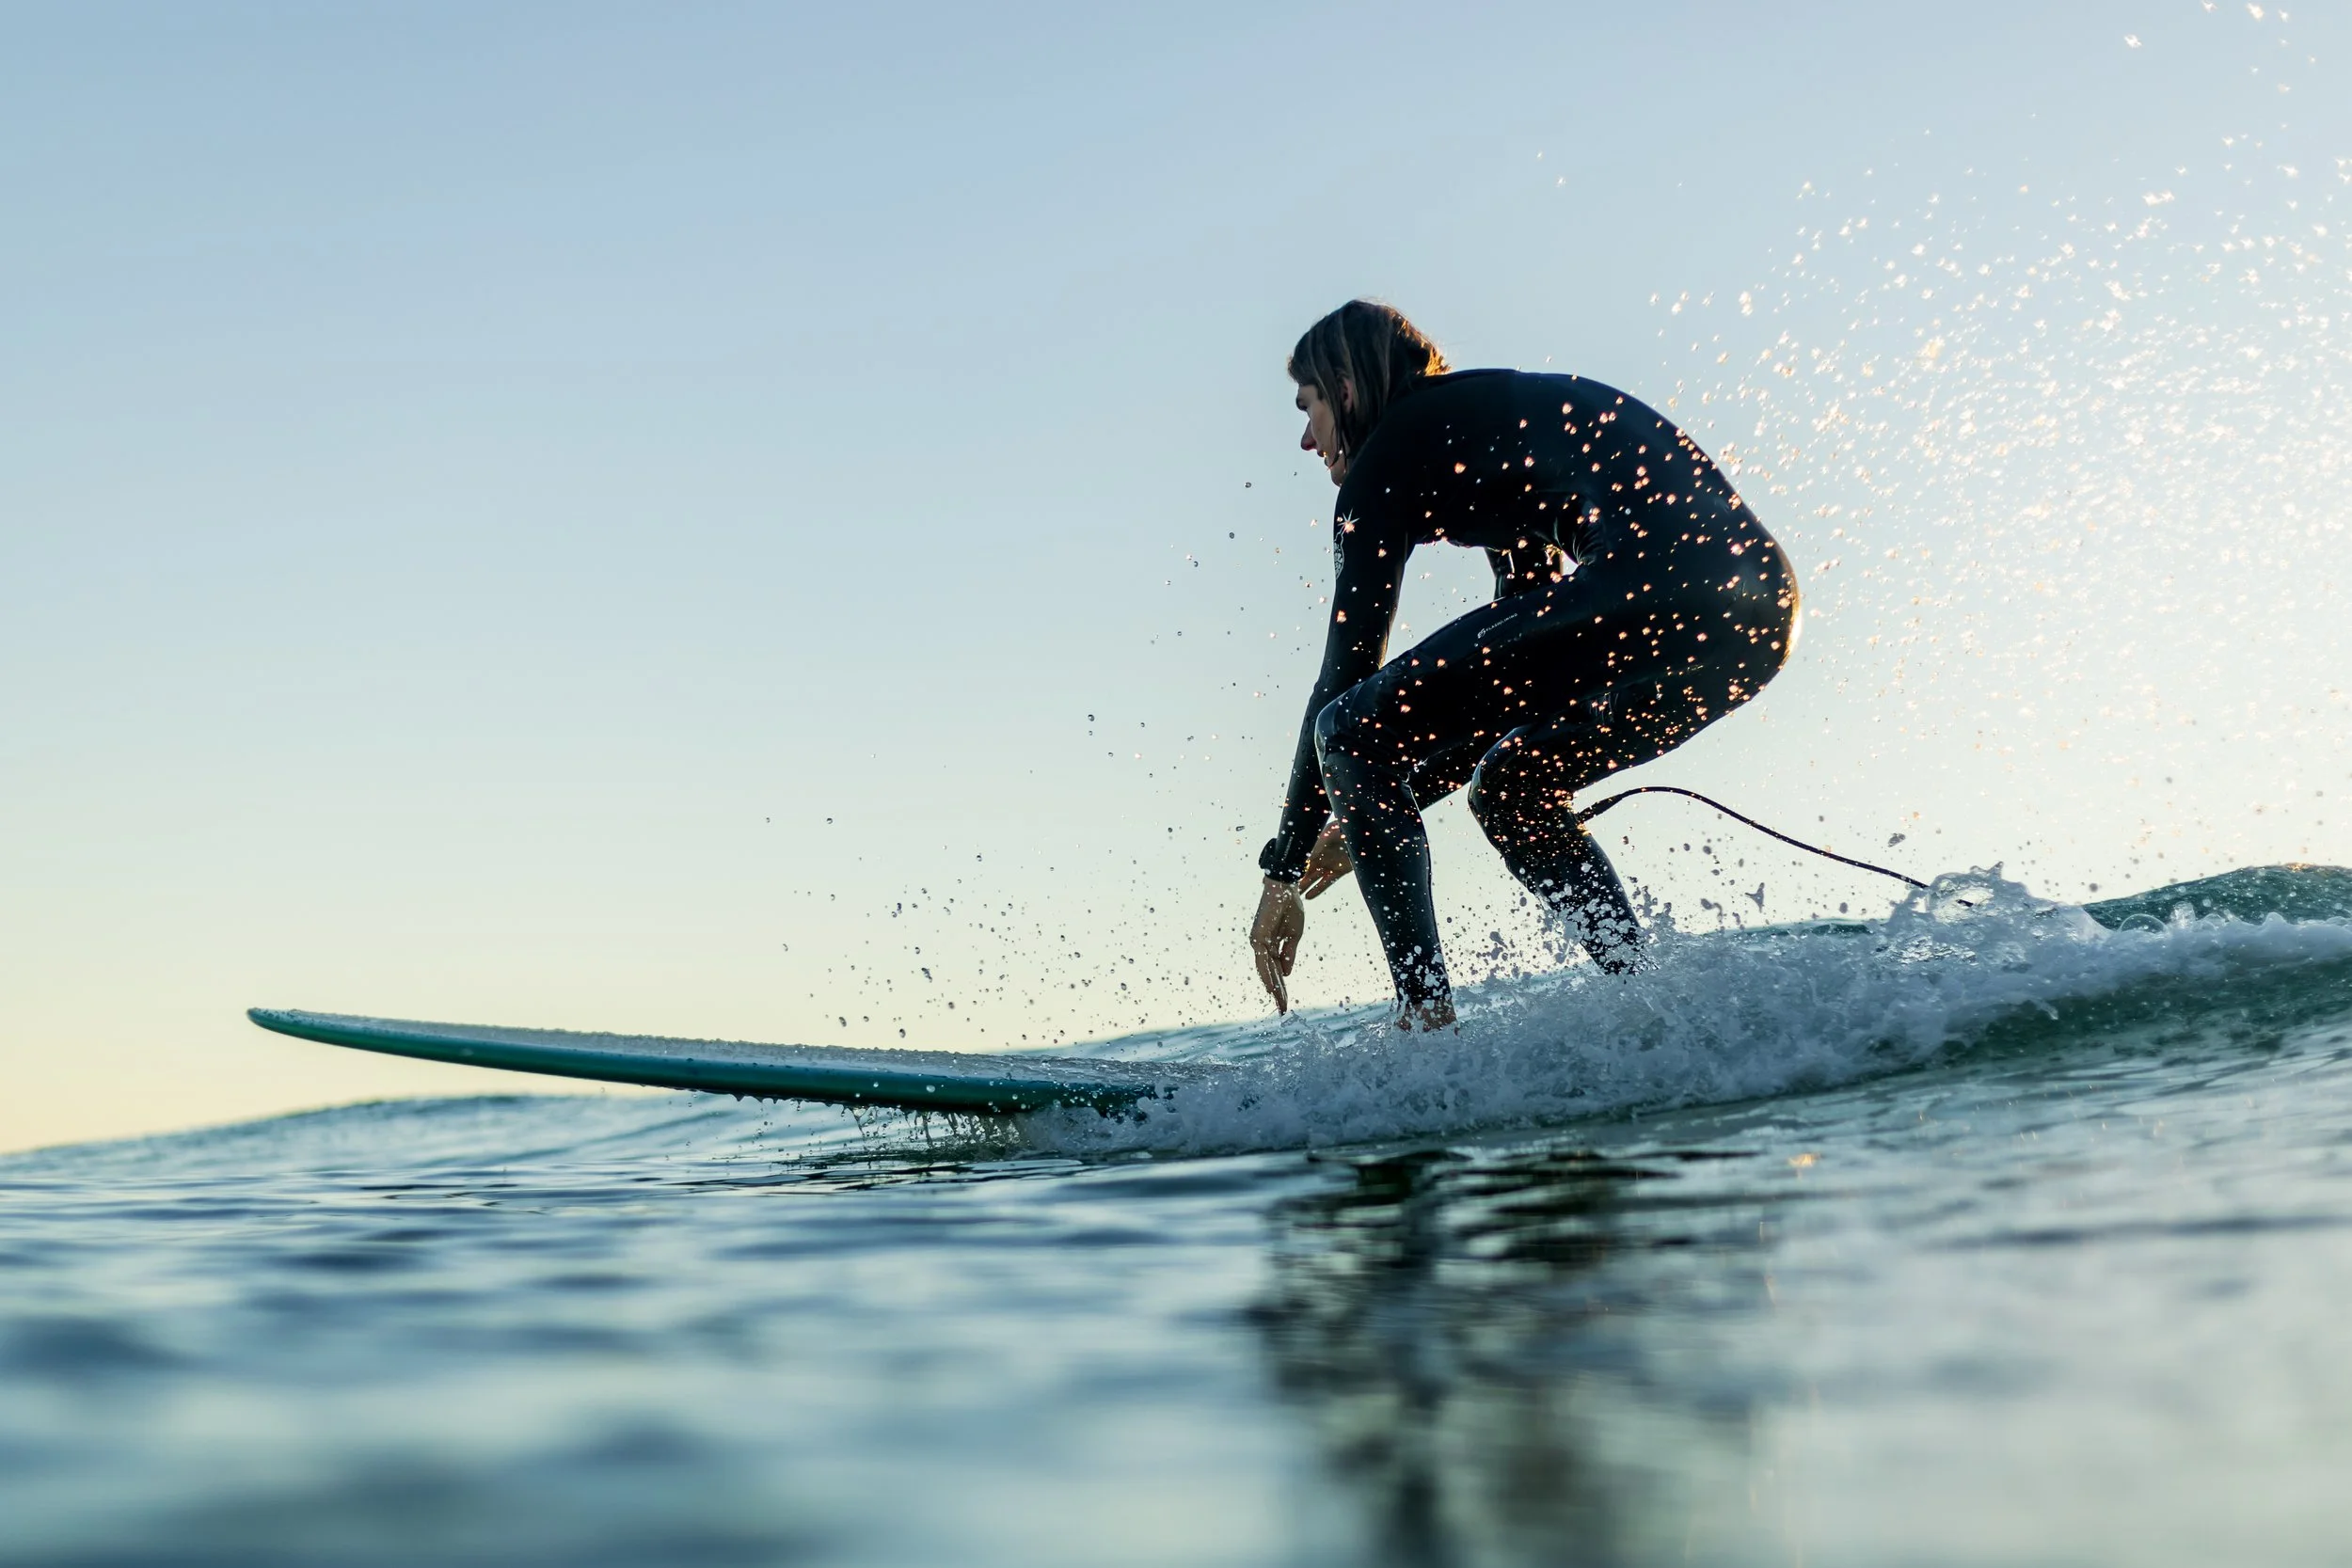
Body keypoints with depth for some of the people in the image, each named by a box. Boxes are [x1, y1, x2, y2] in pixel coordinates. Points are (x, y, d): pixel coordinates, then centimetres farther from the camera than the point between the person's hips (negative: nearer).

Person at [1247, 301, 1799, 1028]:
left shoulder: (1391, 451, 8)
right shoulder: (1496, 432, 33)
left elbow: (1344, 676, 6)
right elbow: (1529, 658, 36)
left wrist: (1284, 872, 12)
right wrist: (1377, 815, 39)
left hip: (1655, 584, -10)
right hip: (1759, 607, 10)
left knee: (1351, 734, 0)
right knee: (1508, 788, 27)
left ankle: (1426, 1019, -7)